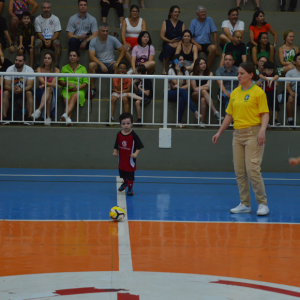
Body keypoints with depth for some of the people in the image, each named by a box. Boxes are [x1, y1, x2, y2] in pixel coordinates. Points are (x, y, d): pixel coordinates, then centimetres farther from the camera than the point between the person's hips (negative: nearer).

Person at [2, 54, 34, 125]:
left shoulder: (29, 70, -12)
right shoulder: (10, 69, -9)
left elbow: (30, 86, -19)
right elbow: (6, 85, -13)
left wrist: (21, 90, -40)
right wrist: (12, 89, -37)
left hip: (24, 90, -1)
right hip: (12, 91, 1)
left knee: (29, 93, -34)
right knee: (5, 93, -31)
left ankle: (29, 117, -36)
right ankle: (4, 117, -32)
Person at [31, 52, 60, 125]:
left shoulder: (56, 70, 5)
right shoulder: (39, 69, 6)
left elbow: (53, 82, -9)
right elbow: (41, 81, -12)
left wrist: (45, 85, -24)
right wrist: (52, 84, -28)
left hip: (52, 92, -1)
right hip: (41, 92, 1)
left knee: (48, 89, -41)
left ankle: (39, 110, -60)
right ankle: (48, 117, -51)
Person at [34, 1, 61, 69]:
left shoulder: (55, 19, 8)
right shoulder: (37, 19, 8)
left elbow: (57, 33, 1)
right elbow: (38, 33, 1)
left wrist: (50, 40, -18)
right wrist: (45, 41, -18)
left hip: (52, 39, 0)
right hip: (42, 39, 0)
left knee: (57, 43, -33)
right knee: (37, 42, -33)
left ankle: (56, 66, -35)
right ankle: (36, 66, -32)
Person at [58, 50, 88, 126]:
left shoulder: (82, 68, 17)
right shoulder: (64, 68, 21)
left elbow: (86, 83, 5)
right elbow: (60, 81, 9)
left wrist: (77, 88, -13)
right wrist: (68, 83, -12)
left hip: (78, 91, -1)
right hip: (66, 90, 1)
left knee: (73, 97, -37)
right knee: (67, 100, -33)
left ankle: (65, 114, -59)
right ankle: (68, 119, -55)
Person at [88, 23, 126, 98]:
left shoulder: (113, 39, 3)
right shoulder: (93, 41, 0)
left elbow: (123, 50, 7)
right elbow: (92, 56, -10)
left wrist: (117, 62, -9)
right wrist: (101, 65, -24)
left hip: (110, 63, 0)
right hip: (99, 64, 0)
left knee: (118, 66, -35)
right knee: (91, 65, -35)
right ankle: (92, 89, -27)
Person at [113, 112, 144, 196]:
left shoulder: (133, 135, -17)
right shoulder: (119, 134, -3)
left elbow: (139, 146, -13)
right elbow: (116, 146, 7)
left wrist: (136, 153, -26)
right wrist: (115, 152, -9)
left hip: (130, 160, -5)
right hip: (122, 159, 5)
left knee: (130, 176, 5)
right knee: (122, 173, 23)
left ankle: (130, 188, 23)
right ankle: (125, 182, 51)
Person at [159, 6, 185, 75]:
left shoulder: (182, 24, 19)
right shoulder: (165, 23, 13)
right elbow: (162, 36, 3)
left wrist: (178, 43, -14)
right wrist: (170, 41, -12)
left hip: (179, 44, 1)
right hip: (167, 44, -1)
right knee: (168, 48, -37)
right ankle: (164, 69, -30)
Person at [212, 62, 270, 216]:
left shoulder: (258, 92, -5)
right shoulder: (235, 93, 13)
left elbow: (265, 113, -9)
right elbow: (230, 115, 20)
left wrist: (262, 130, -23)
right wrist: (219, 132, 18)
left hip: (253, 134, -6)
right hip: (238, 134, 7)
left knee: (252, 169, -13)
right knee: (239, 171, 5)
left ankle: (262, 204, -3)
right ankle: (245, 204, 12)